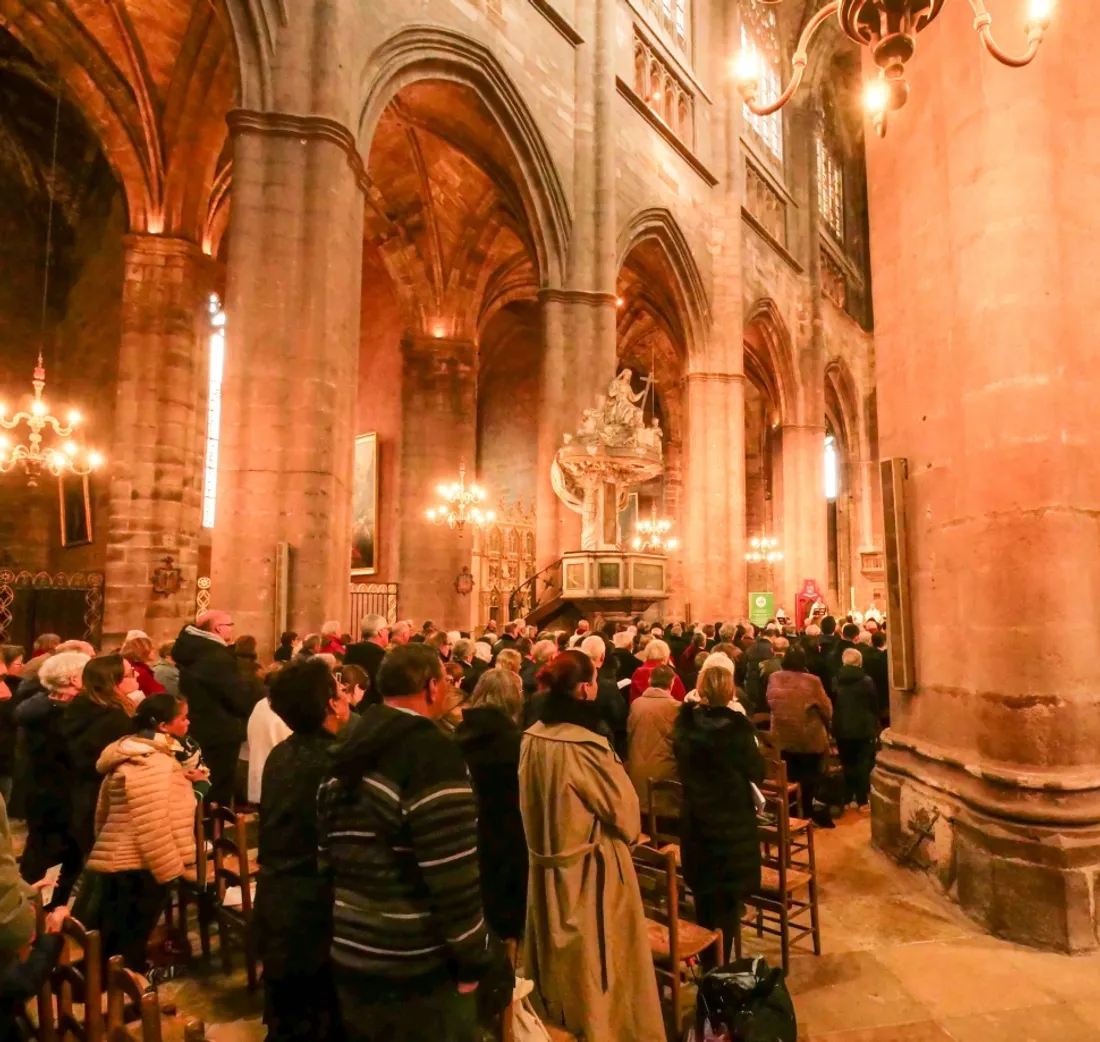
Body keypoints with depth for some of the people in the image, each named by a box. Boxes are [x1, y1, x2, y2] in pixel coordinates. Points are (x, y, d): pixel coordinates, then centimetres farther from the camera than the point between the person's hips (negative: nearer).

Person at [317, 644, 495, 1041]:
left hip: (351, 955, 7)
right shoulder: (433, 753, -20)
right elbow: (453, 873, -24)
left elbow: (327, 856, 11)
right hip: (417, 967, -7)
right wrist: (473, 958, -12)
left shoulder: (346, 756, 5)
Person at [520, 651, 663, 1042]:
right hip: (590, 864, -7)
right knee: (594, 949, 12)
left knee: (558, 942, 24)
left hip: (547, 858, 7)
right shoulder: (587, 745, -27)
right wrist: (629, 830, 6)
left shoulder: (532, 739, -6)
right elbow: (622, 806, -15)